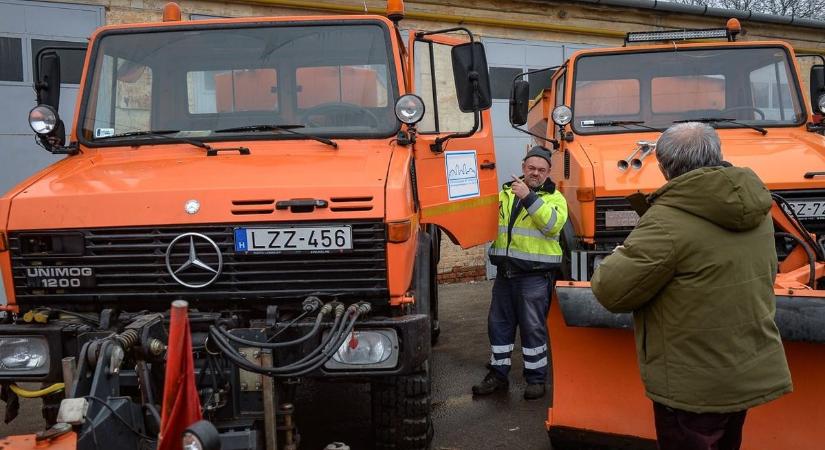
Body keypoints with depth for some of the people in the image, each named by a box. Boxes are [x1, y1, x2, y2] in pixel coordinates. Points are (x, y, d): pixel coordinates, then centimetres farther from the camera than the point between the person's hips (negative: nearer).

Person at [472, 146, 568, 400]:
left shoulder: (554, 198, 1)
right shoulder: (506, 193, 15)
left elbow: (553, 224, -19)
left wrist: (529, 197, -24)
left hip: (535, 274, -5)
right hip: (505, 271, 5)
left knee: (533, 327, 0)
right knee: (499, 323, 11)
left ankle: (536, 378, 14)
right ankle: (498, 374, 23)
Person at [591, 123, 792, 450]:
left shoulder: (669, 220, -24)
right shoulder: (757, 210, 2)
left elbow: (612, 291, -20)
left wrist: (617, 260, 2)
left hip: (695, 387, -7)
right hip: (753, 373, 8)